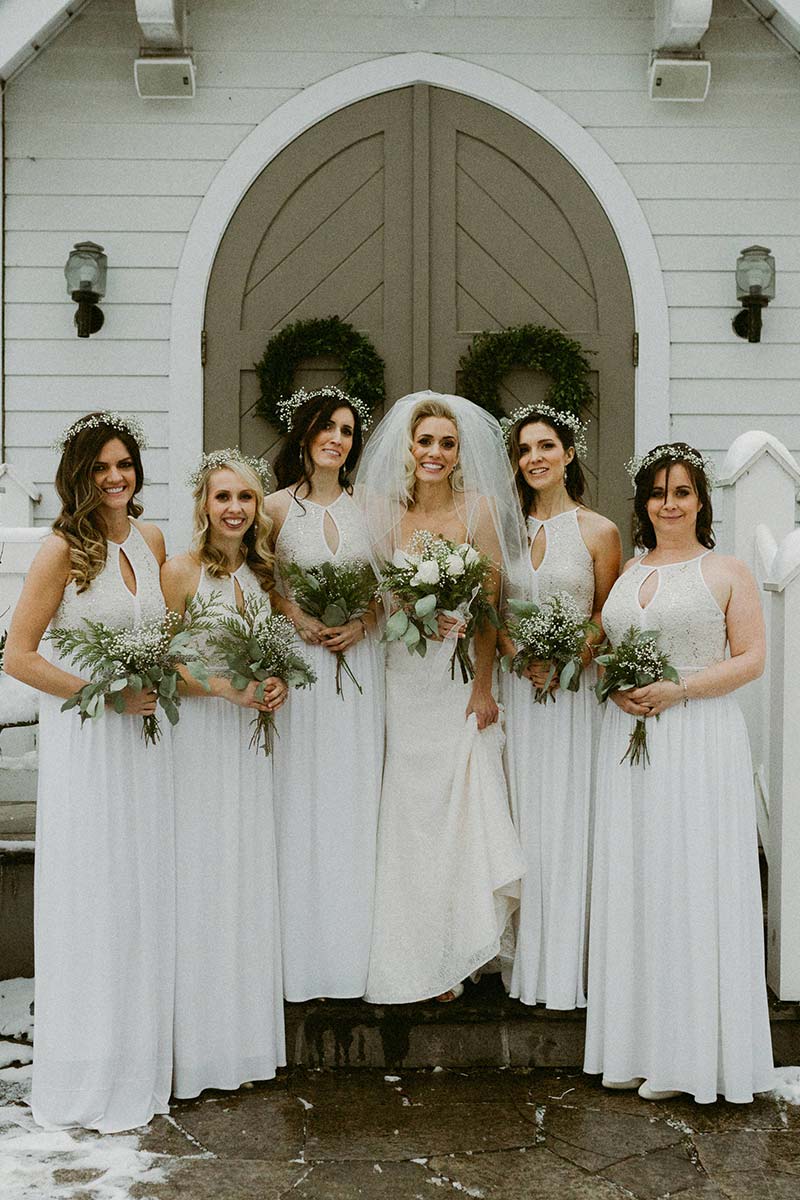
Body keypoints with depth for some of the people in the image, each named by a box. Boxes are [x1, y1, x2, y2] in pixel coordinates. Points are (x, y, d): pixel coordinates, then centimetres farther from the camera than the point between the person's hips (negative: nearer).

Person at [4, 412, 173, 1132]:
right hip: (84, 741, -5)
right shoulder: (64, 548, -10)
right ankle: (88, 1081, 17)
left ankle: (140, 1066, 27)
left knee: (145, 895, 11)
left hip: (144, 737, 6)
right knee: (91, 900, 2)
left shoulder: (151, 541, 7)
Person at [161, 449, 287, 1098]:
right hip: (196, 737, -5)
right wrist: (224, 687, -20)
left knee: (249, 883, 9)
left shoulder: (261, 571, 10)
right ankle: (199, 1044, 9)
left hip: (248, 738, 6)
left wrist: (276, 684, -2)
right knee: (200, 880, -3)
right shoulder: (181, 571, -7)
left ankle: (246, 1034, 20)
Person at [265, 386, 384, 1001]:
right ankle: (306, 951, 9)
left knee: (355, 793, 4)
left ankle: (352, 946, 15)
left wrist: (362, 623, -7)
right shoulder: (278, 507, 1)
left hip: (360, 659, 2)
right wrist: (300, 619, -11)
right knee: (303, 794, -1)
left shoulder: (367, 506, 8)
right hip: (300, 660, -2)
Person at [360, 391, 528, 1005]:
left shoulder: (480, 508, -4)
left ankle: (447, 957, 15)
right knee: (405, 810, 5)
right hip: (400, 673, 2)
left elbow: (490, 603, -5)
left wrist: (483, 686, -9)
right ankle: (405, 956, 18)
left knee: (457, 806, 1)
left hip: (461, 676, -2)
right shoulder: (384, 509, 3)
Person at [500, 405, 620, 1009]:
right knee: (519, 819, 4)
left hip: (575, 689, -3)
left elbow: (607, 619, 3)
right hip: (516, 688, 3)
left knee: (567, 820, -1)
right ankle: (522, 961, 15)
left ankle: (564, 968, 11)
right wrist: (518, 655, -6)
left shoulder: (599, 531, 1)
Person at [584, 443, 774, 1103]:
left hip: (700, 743, -5)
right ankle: (638, 1046, 14)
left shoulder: (727, 572, 1)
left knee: (690, 883, -3)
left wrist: (677, 689, -15)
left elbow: (751, 659, -4)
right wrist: (616, 688, -3)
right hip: (629, 739, 5)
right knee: (632, 884, 5)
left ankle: (687, 1051, 7)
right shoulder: (626, 574, 15)